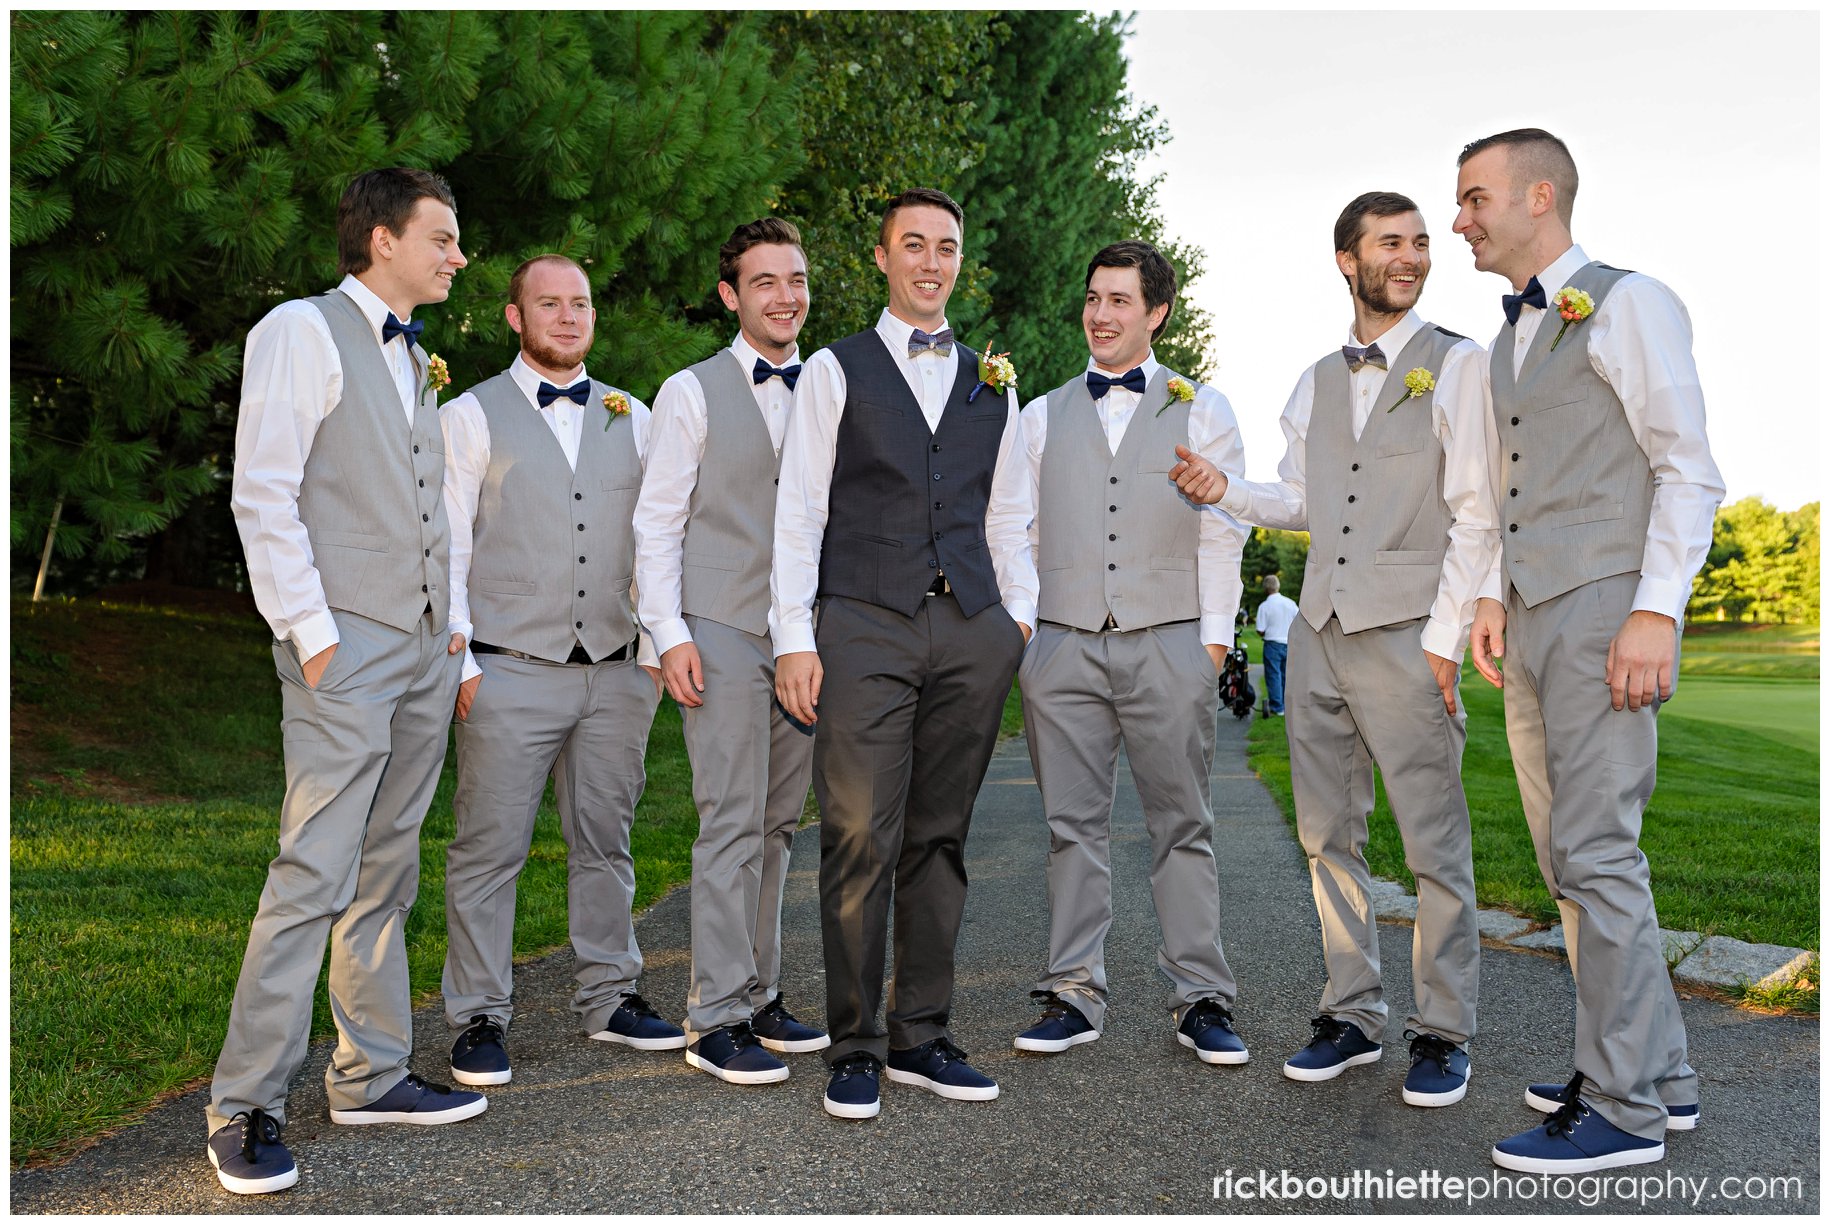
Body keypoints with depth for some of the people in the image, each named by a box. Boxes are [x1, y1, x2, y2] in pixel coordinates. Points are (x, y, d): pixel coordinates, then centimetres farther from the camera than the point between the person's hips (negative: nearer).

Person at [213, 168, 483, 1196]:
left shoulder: (414, 357, 20)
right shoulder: (303, 331, -4)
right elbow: (263, 496, -11)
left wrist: (450, 627, 13)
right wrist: (313, 632, -15)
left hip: (423, 650, 8)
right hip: (346, 648, -8)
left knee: (389, 872, 11)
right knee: (315, 874, -10)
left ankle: (372, 1075, 20)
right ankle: (249, 1105, 1)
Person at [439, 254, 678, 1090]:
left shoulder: (632, 417, 14)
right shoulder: (472, 416, 4)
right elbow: (447, 549, 1)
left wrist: (658, 649, 6)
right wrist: (459, 661, -7)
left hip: (617, 672, 4)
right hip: (510, 673, -3)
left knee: (606, 841, 11)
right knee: (489, 848, -1)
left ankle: (609, 999, 24)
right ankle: (479, 1019, 12)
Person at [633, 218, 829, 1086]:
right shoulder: (693, 393, 2)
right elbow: (657, 522, -2)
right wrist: (670, 634, -11)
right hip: (721, 633, -5)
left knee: (777, 825, 10)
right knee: (732, 824, -7)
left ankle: (758, 998, 21)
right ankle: (716, 1020, 2)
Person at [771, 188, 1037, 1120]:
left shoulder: (991, 383, 19)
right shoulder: (834, 370, 8)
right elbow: (798, 510, 2)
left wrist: (1018, 613, 9)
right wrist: (793, 637, -6)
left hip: (971, 631, 4)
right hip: (864, 625, -3)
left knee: (940, 837, 6)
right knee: (860, 841, -7)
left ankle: (921, 1037, 16)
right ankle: (854, 1048, 5)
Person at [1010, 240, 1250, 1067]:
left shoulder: (1202, 409, 10)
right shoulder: (1043, 415, 15)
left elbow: (1222, 532, 6)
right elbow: (1022, 531, 14)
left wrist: (1214, 635, -1)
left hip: (1167, 646, -1)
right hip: (1061, 646, 2)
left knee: (1182, 825, 2)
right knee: (1073, 825, 4)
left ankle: (1200, 1000, 10)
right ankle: (1074, 996, 12)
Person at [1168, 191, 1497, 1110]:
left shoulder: (1456, 366, 0)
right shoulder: (1317, 381, 16)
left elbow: (1475, 517, -5)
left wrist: (1443, 638, -11)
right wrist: (1223, 489, 1)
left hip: (1406, 633, -5)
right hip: (1319, 630, 5)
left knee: (1434, 844, 0)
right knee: (1328, 836, 9)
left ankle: (1442, 1033, 12)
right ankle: (1352, 1017, 21)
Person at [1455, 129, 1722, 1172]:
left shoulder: (1627, 305, -3)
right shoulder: (1510, 340, 21)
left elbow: (1689, 470, -9)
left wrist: (1656, 614, -17)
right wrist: (1494, 597, 10)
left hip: (1607, 607, -8)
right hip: (1533, 619, 8)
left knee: (1595, 851, -9)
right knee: (1570, 853, 9)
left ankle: (1624, 1109, 0)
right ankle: (1660, 1073, 20)